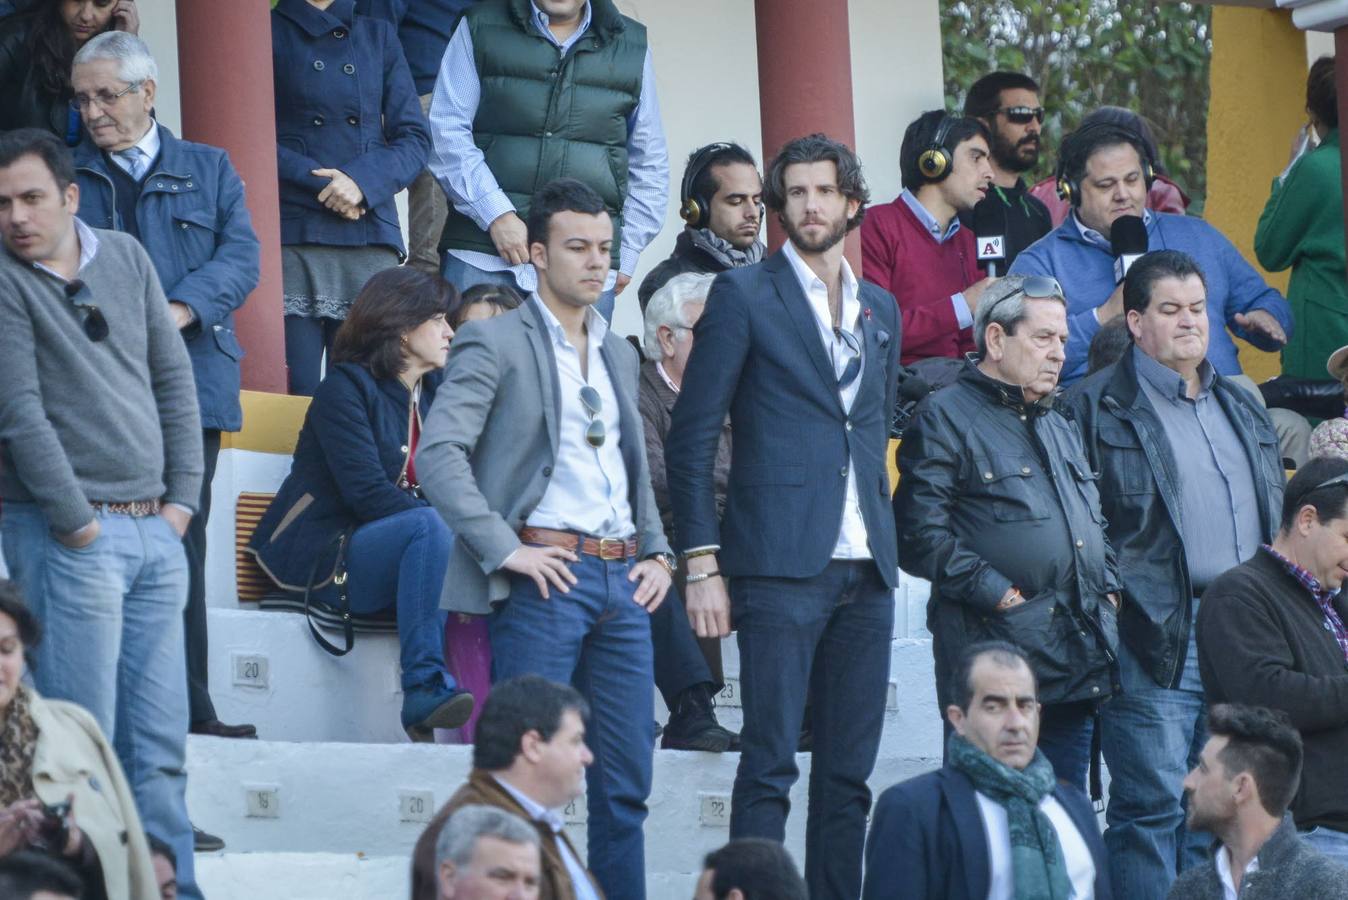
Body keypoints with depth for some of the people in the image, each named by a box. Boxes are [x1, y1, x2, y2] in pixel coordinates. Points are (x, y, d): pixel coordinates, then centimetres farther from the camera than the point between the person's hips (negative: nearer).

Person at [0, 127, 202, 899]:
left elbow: (175, 381, 13)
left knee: (161, 739, 7)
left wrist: (183, 499, 5)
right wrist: (75, 522, -13)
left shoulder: (125, 258, 11)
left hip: (156, 529, 5)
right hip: (70, 535, -5)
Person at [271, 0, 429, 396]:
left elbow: (415, 139, 11)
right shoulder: (269, 32, 9)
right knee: (295, 396, -8)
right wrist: (322, 183, -10)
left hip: (370, 241, 3)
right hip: (293, 239, -3)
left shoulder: (378, 35, 18)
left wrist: (364, 181, -7)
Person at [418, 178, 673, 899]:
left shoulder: (618, 354, 20)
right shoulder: (494, 343, -1)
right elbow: (438, 455, -12)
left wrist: (657, 552, 11)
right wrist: (506, 550, -17)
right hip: (547, 572, -6)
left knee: (625, 782, 5)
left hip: (623, 578, 6)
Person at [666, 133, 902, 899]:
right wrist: (702, 566, -8)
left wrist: (885, 539, 13)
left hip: (866, 571, 5)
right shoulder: (745, 296, 1)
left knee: (850, 772, 5)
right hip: (782, 562, -5)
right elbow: (692, 439, -2)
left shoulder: (880, 308, 17)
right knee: (770, 764, -9)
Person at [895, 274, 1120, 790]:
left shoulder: (1059, 427, 24)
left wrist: (1108, 588, 12)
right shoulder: (946, 419, -3)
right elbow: (922, 537, -13)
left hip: (1080, 667, 8)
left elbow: (1096, 525, 31)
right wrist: (1000, 595, -17)